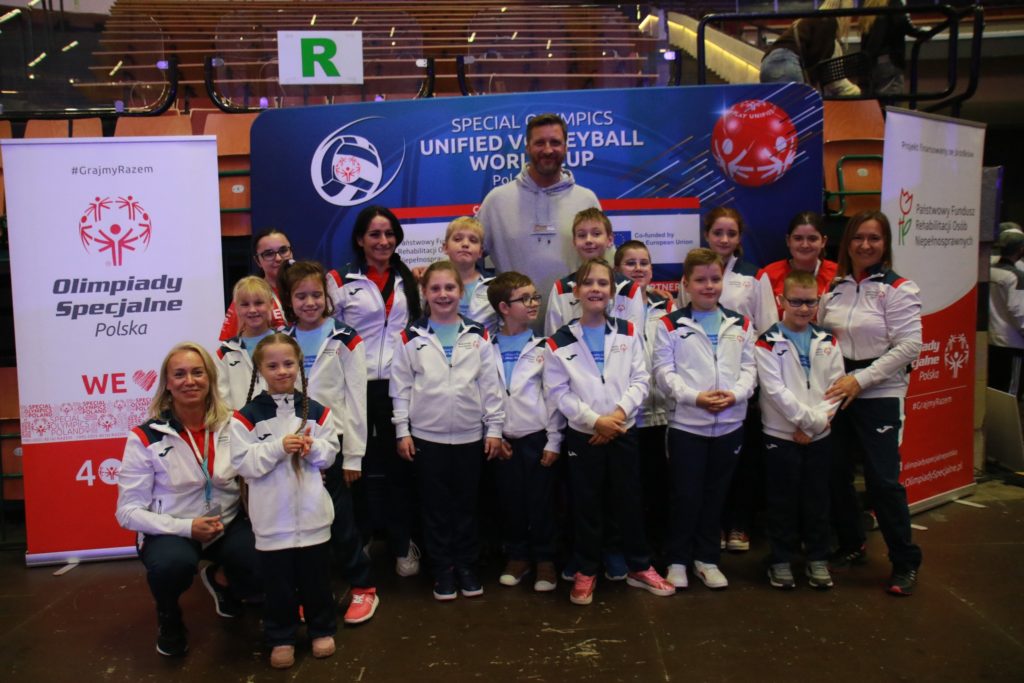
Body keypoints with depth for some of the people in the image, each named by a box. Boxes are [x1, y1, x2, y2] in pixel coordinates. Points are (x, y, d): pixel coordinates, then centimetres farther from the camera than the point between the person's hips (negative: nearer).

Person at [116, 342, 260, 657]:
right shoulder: (145, 438, -9)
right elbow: (129, 510, -9)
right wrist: (186, 527, -21)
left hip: (228, 525, 3)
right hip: (170, 532, -2)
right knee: (174, 564, -37)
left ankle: (220, 578, 15)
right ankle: (169, 617, 2)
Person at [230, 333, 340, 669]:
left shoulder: (317, 411, 2)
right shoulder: (247, 416, -6)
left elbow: (330, 454, 5)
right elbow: (243, 462, -11)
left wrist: (312, 448, -16)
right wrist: (279, 447, -22)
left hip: (312, 512, 2)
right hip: (272, 516, -2)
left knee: (315, 576, 15)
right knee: (277, 581, 10)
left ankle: (322, 629, 33)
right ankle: (281, 638, 27)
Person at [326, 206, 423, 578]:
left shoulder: (408, 279, 12)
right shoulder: (341, 281, 1)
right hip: (359, 385, -2)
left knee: (401, 464, 5)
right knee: (361, 465, 5)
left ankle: (403, 543, 17)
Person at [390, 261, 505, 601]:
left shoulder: (478, 336, 2)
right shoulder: (411, 337, -1)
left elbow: (490, 385, 2)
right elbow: (401, 387, 1)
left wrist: (494, 428, 0)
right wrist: (402, 430, -3)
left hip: (470, 435, 1)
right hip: (426, 435, -1)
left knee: (466, 504, 11)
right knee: (436, 506, 8)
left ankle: (467, 566, 25)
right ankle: (443, 569, 21)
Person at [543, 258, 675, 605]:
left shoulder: (628, 333, 4)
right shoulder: (560, 342, -4)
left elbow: (640, 380, 0)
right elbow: (558, 392, -7)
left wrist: (620, 412, -16)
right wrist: (594, 420, -16)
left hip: (624, 431, 2)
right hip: (582, 435, -2)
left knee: (630, 501, 11)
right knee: (586, 506, 7)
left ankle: (639, 568, 27)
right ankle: (585, 572, 22)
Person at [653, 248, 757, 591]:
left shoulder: (741, 324, 9)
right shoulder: (671, 325, -2)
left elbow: (749, 368, 5)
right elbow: (664, 371, -6)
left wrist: (735, 394, -14)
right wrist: (695, 397, -18)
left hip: (730, 424, 3)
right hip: (686, 423, -3)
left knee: (716, 494, 12)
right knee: (685, 495, 3)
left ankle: (707, 558, 27)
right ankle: (677, 559, 19)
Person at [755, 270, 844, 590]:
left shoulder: (827, 341, 7)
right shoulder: (767, 343, -8)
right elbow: (775, 390, -14)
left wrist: (817, 422, -10)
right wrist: (809, 419, -15)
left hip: (820, 435, 4)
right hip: (781, 434, -4)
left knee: (817, 499, 11)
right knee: (783, 501, 5)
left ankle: (818, 559, 25)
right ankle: (781, 560, 18)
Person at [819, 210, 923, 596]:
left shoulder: (898, 289, -6)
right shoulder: (834, 287, 8)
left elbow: (908, 346, -12)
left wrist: (860, 379, -17)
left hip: (879, 395, -5)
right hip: (836, 392, 5)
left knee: (882, 479, -5)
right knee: (835, 473, 10)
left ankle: (905, 562, 13)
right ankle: (850, 546, 30)